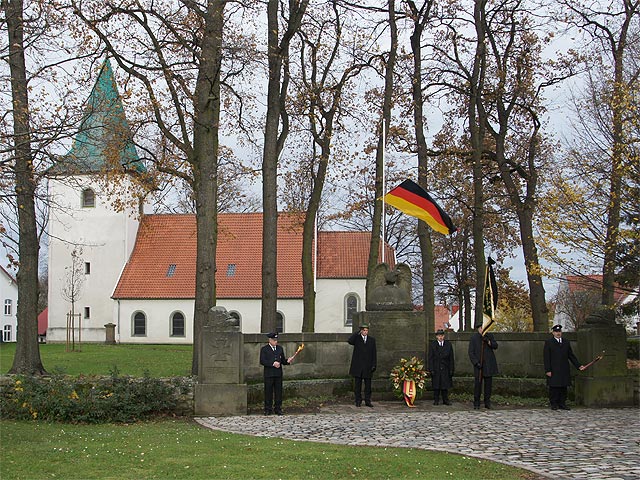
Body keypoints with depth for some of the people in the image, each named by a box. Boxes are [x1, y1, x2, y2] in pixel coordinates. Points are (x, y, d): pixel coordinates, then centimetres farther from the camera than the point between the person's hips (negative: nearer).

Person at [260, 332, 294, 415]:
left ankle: (278, 409, 12)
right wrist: (273, 363, -19)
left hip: (278, 374, 4)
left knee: (278, 391, 5)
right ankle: (268, 409, 9)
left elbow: (283, 361, 16)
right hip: (268, 374, -4)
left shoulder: (280, 348, 14)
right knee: (268, 392, 1)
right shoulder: (264, 349, 0)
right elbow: (262, 361, -10)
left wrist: (287, 361, -6)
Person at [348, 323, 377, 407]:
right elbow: (350, 341, -20)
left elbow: (374, 353, 8)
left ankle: (367, 401, 10)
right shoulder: (356, 338, 3)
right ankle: (358, 401, 9)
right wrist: (358, 333, -18)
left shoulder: (372, 340, 9)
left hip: (368, 366, 2)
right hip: (358, 365, -2)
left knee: (368, 385, 4)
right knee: (358, 384, 3)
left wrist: (374, 364, 0)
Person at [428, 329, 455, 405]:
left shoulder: (448, 344, 4)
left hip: (445, 368, 1)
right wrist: (431, 369, -8)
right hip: (436, 368, -1)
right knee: (436, 385, 3)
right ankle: (436, 400, 11)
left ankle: (445, 400, 12)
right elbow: (430, 358, -1)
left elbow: (451, 358, 5)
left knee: (445, 385, 3)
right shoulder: (432, 345, 0)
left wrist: (451, 369, 0)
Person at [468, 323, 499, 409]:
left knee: (488, 384, 6)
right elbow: (471, 352, -2)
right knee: (477, 384, -4)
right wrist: (476, 363, -12)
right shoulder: (474, 338, -2)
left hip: (489, 364, 3)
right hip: (478, 365, -3)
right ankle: (476, 403, 5)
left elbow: (495, 346, 0)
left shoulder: (490, 336, 8)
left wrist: (488, 342, -18)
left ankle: (487, 403, 15)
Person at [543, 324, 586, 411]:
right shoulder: (548, 342, 0)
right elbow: (546, 357, -4)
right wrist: (547, 370, -11)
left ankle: (562, 404, 12)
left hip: (564, 370, 4)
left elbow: (571, 356, 17)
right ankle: (553, 404, 5)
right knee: (554, 388, -2)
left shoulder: (566, 342, 14)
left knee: (563, 387, 5)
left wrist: (578, 365, 8)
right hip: (553, 370, -4)